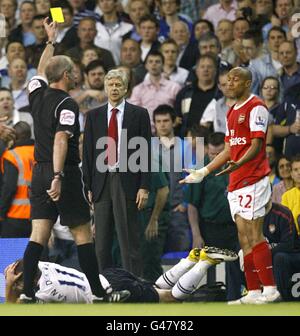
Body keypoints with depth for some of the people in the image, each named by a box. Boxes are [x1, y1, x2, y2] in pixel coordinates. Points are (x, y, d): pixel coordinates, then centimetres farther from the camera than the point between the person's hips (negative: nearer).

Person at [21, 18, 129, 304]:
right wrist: (57, 177, -33)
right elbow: (60, 140, -25)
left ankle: (27, 294, -8)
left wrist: (50, 41, 41)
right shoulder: (66, 104, -13)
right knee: (82, 234, 2)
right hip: (64, 173, -7)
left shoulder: (38, 95, 8)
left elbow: (41, 72, 31)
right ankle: (98, 293, 6)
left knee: (38, 235, 1)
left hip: (39, 173, 7)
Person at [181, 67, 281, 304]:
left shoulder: (256, 107, -7)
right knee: (244, 237, 5)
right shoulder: (232, 112, 20)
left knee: (254, 235, -13)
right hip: (236, 181, 9)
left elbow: (256, 145, -16)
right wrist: (203, 172, 23)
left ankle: (270, 290, -12)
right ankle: (253, 291, 5)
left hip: (252, 179, -9)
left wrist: (237, 164, -32)